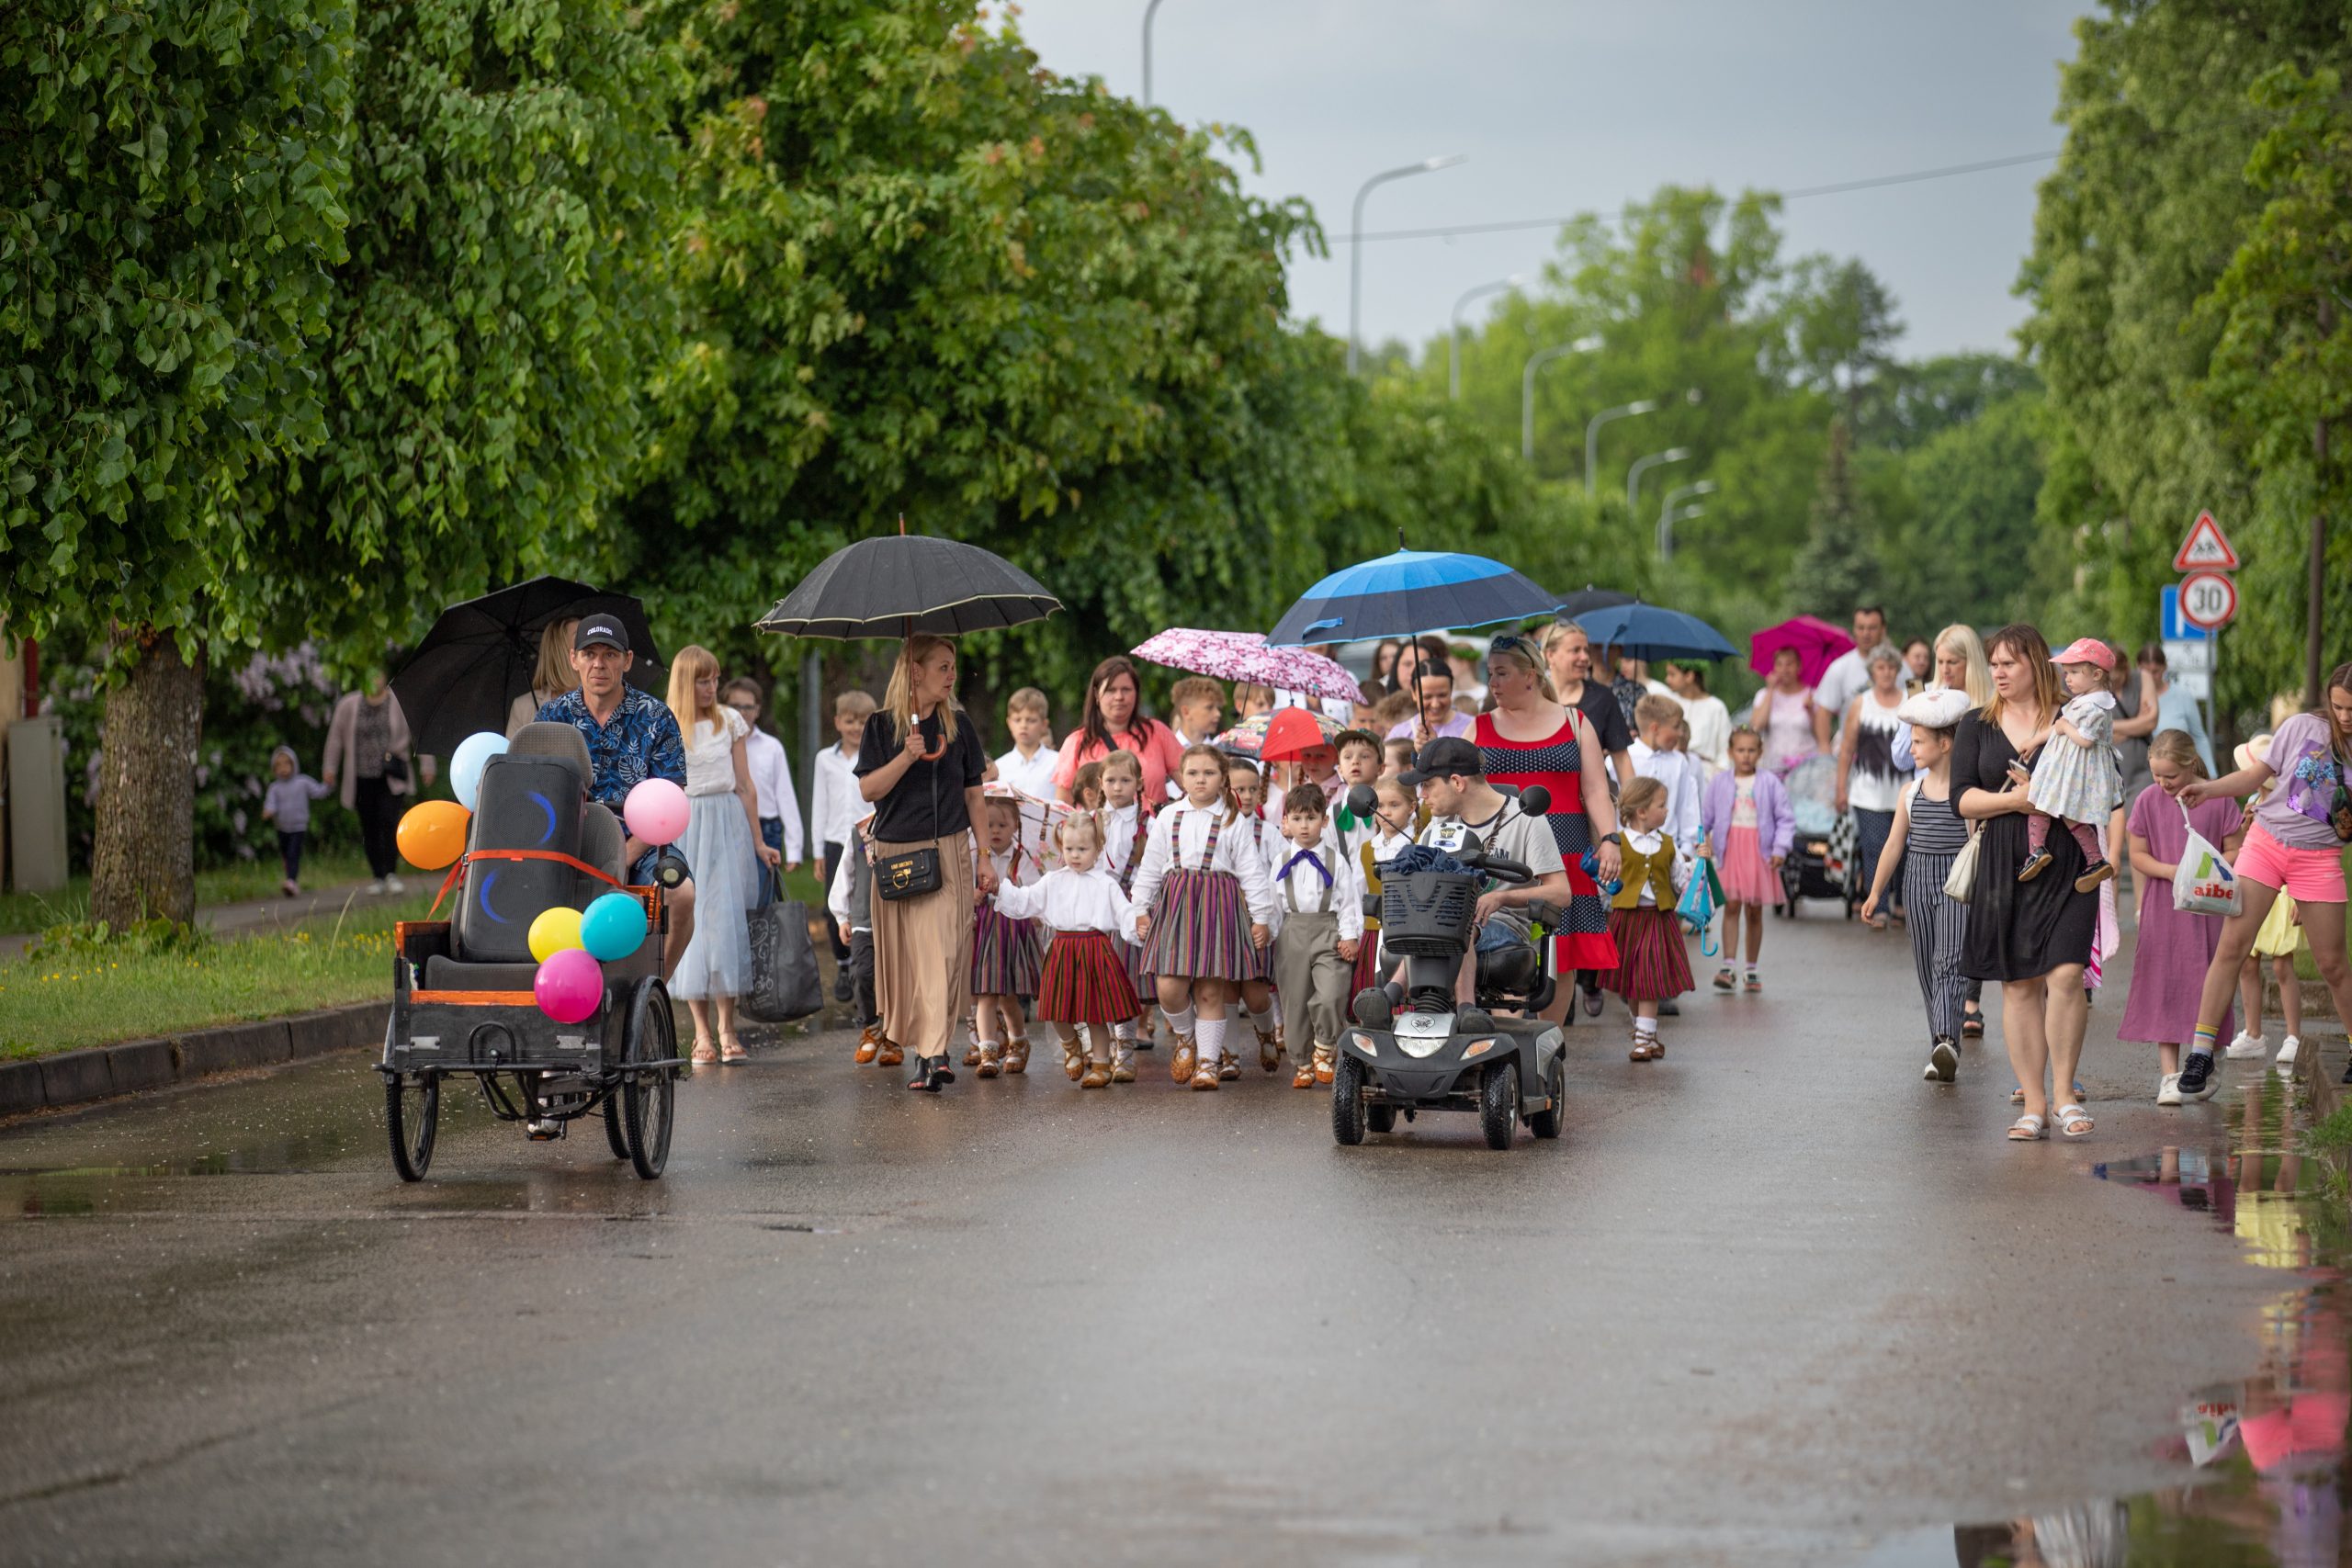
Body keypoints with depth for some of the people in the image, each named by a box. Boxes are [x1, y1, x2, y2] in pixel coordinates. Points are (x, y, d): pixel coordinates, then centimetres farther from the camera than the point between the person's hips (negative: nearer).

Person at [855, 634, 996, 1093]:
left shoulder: (958, 725, 8)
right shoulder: (882, 726, 4)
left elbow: (973, 796, 12)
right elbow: (868, 789, -4)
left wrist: (985, 860, 10)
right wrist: (907, 757, -17)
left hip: (949, 853, -1)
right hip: (895, 855, 1)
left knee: (942, 950, -14)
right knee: (905, 956, 3)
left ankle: (933, 1053, -20)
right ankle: (925, 1048, 15)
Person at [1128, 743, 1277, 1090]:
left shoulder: (1233, 821, 4)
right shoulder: (1168, 818, 10)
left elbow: (1251, 872, 3)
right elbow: (1150, 867, 14)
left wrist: (1261, 917, 1)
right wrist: (1141, 909, 11)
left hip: (1219, 903, -2)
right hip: (1175, 902, 2)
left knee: (1210, 991, -2)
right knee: (1169, 987, -9)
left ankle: (1207, 1062, 9)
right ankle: (1185, 1036, 21)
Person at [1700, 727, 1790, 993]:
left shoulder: (1770, 783, 1)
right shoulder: (1719, 782, 4)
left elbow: (1786, 818, 1)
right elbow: (1705, 817, 10)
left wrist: (1780, 849, -8)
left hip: (1759, 852, 0)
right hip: (1730, 850, 0)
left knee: (1754, 911, 8)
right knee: (1731, 907, -9)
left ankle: (1752, 970, 16)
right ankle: (1727, 966, -11)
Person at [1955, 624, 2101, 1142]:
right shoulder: (1977, 726, 11)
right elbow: (1964, 798, 4)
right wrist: (2016, 800, -11)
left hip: (2067, 863, -2)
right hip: (2004, 867, 2)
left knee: (2065, 974, -14)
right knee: (2019, 984, 2)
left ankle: (2064, 1094, -1)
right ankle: (2034, 1103, 7)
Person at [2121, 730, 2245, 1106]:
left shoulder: (2217, 799, -3)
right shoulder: (2147, 800, 0)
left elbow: (2235, 850, 2)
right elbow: (2138, 855, 3)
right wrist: (2170, 871, -15)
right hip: (2162, 907, 0)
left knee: (2206, 986, 3)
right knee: (2163, 987, -3)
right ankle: (2168, 1074, -1)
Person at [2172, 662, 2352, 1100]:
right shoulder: (2302, 727, 0)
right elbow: (2258, 774, 9)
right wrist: (2209, 788, -4)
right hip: (2266, 844, 0)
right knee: (2232, 945, -9)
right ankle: (2201, 1053, -9)